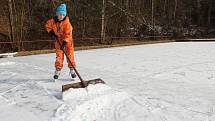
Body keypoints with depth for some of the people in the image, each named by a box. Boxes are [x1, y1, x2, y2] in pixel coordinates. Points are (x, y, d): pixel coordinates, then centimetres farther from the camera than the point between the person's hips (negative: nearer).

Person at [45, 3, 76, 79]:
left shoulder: (67, 23, -22)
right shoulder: (52, 21, -12)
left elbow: (68, 34, -24)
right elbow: (47, 25, 9)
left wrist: (64, 43, -32)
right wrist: (51, 33, -4)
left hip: (67, 41, -2)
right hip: (58, 41, 3)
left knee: (70, 55, -1)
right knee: (59, 56, 3)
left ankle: (72, 69, 11)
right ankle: (57, 70, 13)